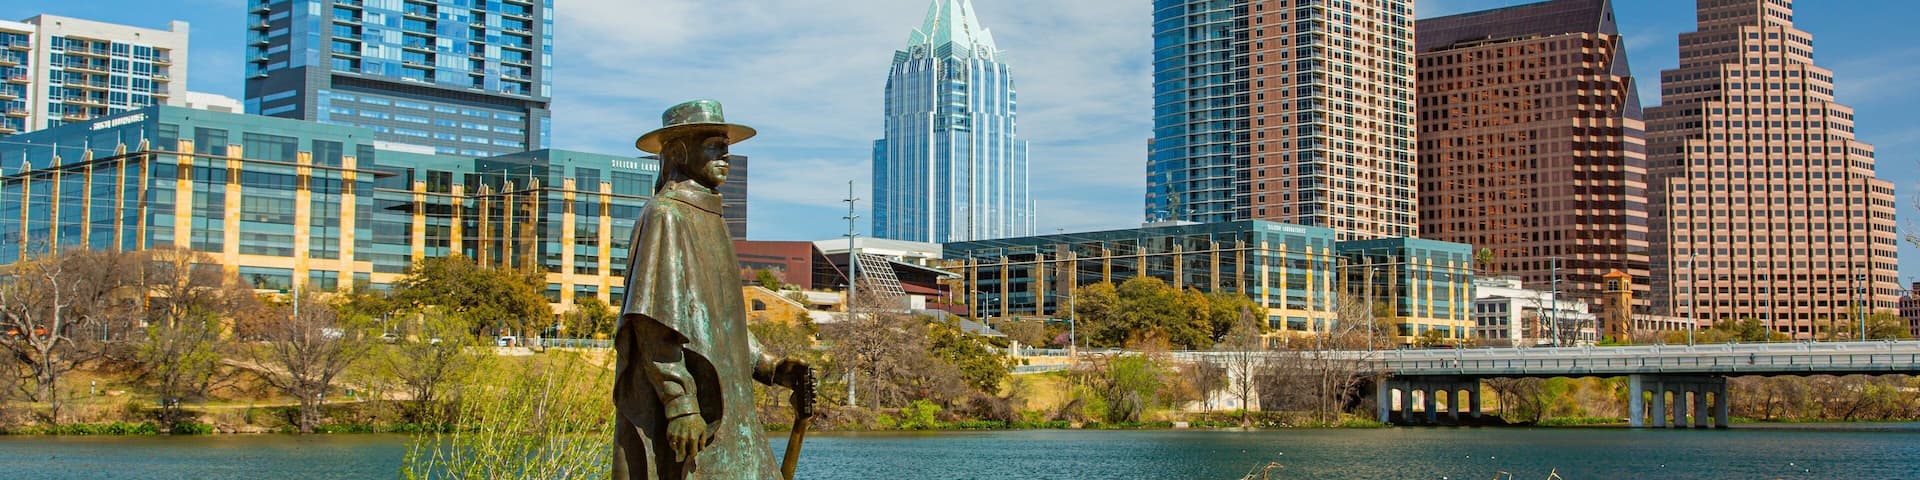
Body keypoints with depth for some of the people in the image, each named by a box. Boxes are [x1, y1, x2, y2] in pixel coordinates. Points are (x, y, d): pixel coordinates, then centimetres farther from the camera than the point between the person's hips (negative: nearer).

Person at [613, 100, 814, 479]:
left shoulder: (708, 220, 20)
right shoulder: (665, 216, -9)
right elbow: (654, 320, -17)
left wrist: (771, 369, 10)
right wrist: (680, 404, -22)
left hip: (718, 404, 9)